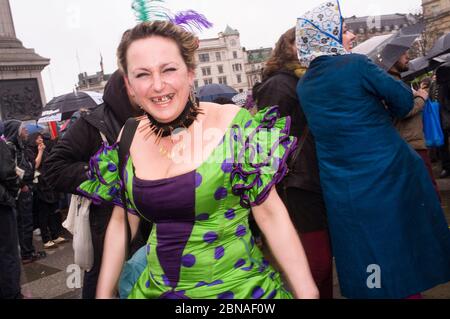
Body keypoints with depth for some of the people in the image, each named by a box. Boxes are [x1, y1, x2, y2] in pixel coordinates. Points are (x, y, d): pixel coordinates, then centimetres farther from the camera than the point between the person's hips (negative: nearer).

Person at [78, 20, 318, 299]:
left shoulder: (233, 124, -15)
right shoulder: (128, 139, -4)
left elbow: (270, 214, -12)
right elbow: (122, 222, 7)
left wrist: (307, 292, -13)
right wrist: (104, 292, 8)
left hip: (238, 287, -3)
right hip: (156, 288, 4)